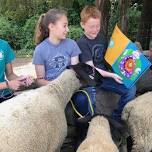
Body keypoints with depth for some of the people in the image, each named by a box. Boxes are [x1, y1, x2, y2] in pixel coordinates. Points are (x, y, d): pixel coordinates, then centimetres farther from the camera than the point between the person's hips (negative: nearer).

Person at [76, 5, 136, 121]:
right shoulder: (82, 43, -10)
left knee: (131, 89, -10)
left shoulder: (101, 37, 10)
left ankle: (116, 118, 6)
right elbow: (91, 69, -14)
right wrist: (111, 75, -22)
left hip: (105, 75, 6)